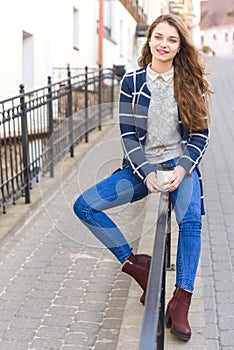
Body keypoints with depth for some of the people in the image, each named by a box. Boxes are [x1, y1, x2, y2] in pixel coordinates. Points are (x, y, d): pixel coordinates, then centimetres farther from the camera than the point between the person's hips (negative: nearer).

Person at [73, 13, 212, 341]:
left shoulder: (191, 83, 1)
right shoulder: (132, 82, 0)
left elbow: (201, 133, 0)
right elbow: (127, 134, -2)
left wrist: (182, 168, -17)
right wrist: (147, 174, -15)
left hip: (180, 164, -2)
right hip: (141, 167, 2)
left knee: (191, 220, -31)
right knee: (84, 205, -13)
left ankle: (180, 303, -26)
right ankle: (134, 263, -2)